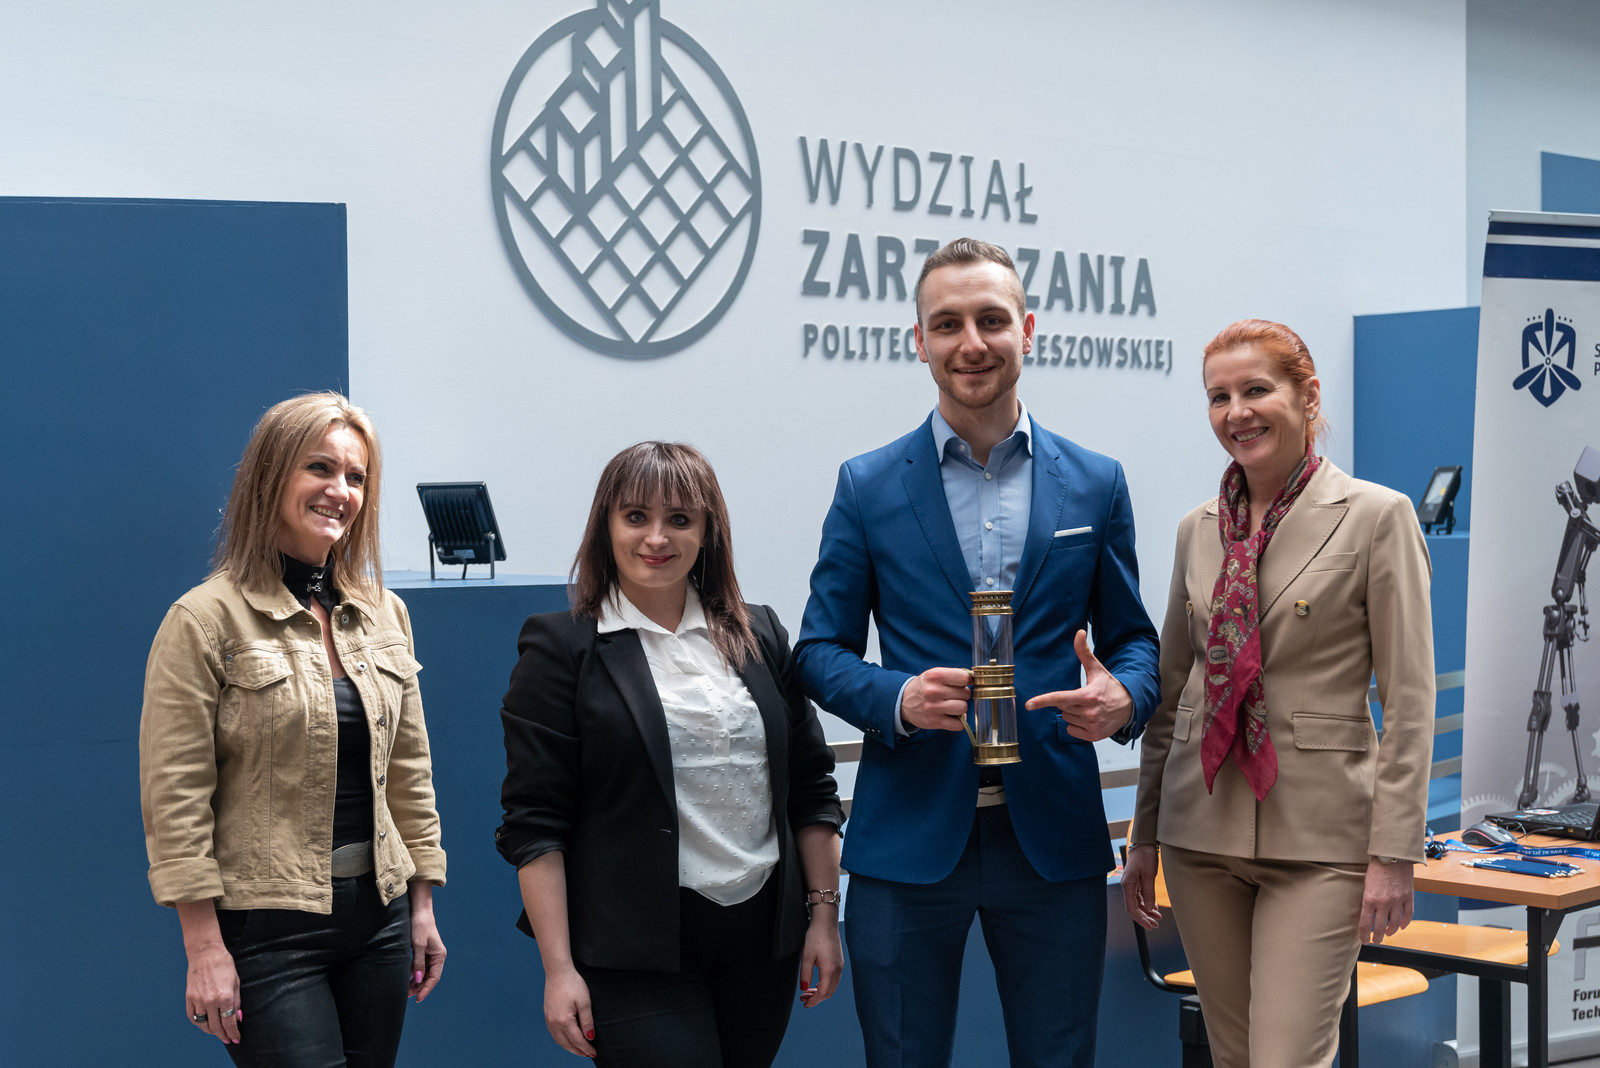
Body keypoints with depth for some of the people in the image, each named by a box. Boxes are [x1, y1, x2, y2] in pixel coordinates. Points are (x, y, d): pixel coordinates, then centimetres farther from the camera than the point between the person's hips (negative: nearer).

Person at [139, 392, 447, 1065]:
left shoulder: (385, 614, 9)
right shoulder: (204, 620, -9)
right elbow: (174, 797, -11)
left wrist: (423, 904, 12)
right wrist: (204, 948, -14)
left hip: (378, 914, 6)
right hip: (267, 926, -5)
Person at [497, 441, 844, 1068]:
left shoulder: (759, 636, 9)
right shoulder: (562, 647, -3)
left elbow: (812, 789, 13)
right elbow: (534, 822, -7)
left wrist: (824, 912, 7)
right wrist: (558, 968, -12)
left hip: (762, 936, 4)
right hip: (635, 953, -4)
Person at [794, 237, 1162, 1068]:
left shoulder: (1096, 485, 6)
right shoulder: (867, 487, 2)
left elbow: (1131, 636, 11)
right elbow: (819, 649, 4)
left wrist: (1123, 697, -12)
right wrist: (898, 699, -16)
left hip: (1053, 836, 1)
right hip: (907, 841, -1)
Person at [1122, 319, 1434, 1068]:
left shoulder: (1377, 516, -6)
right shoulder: (1198, 529, 10)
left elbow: (1408, 702, -8)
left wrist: (1394, 855, -12)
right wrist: (1143, 835, 14)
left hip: (1319, 839, -5)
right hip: (1203, 828, 5)